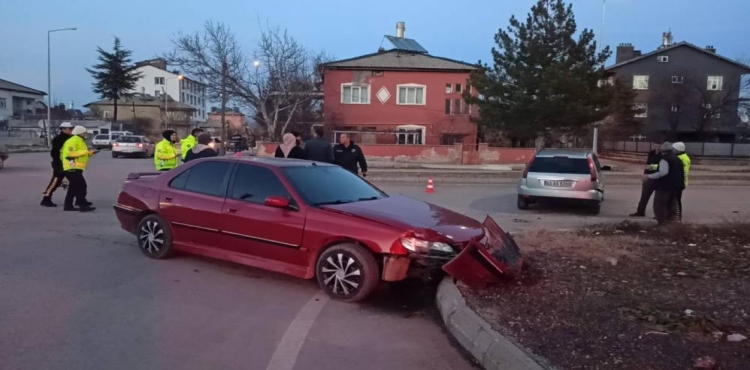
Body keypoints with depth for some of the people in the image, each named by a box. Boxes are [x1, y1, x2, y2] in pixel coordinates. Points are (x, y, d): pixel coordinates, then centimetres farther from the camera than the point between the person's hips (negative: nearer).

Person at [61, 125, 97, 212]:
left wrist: (89, 153, 14)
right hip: (73, 167, -11)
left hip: (75, 168, 11)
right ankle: (83, 205, -17)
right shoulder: (74, 140, -11)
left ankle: (68, 205, 20)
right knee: (82, 186, -15)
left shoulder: (79, 141, 23)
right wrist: (85, 152, -19)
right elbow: (71, 153, -22)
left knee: (74, 187, 14)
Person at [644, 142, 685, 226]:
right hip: (676, 186, 9)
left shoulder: (664, 160, -15)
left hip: (665, 186, -9)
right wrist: (681, 184, 32)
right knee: (671, 205, 20)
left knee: (659, 205, -3)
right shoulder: (678, 160, 15)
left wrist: (649, 176, -27)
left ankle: (662, 223, -7)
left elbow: (663, 172, -28)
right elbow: (681, 173, 22)